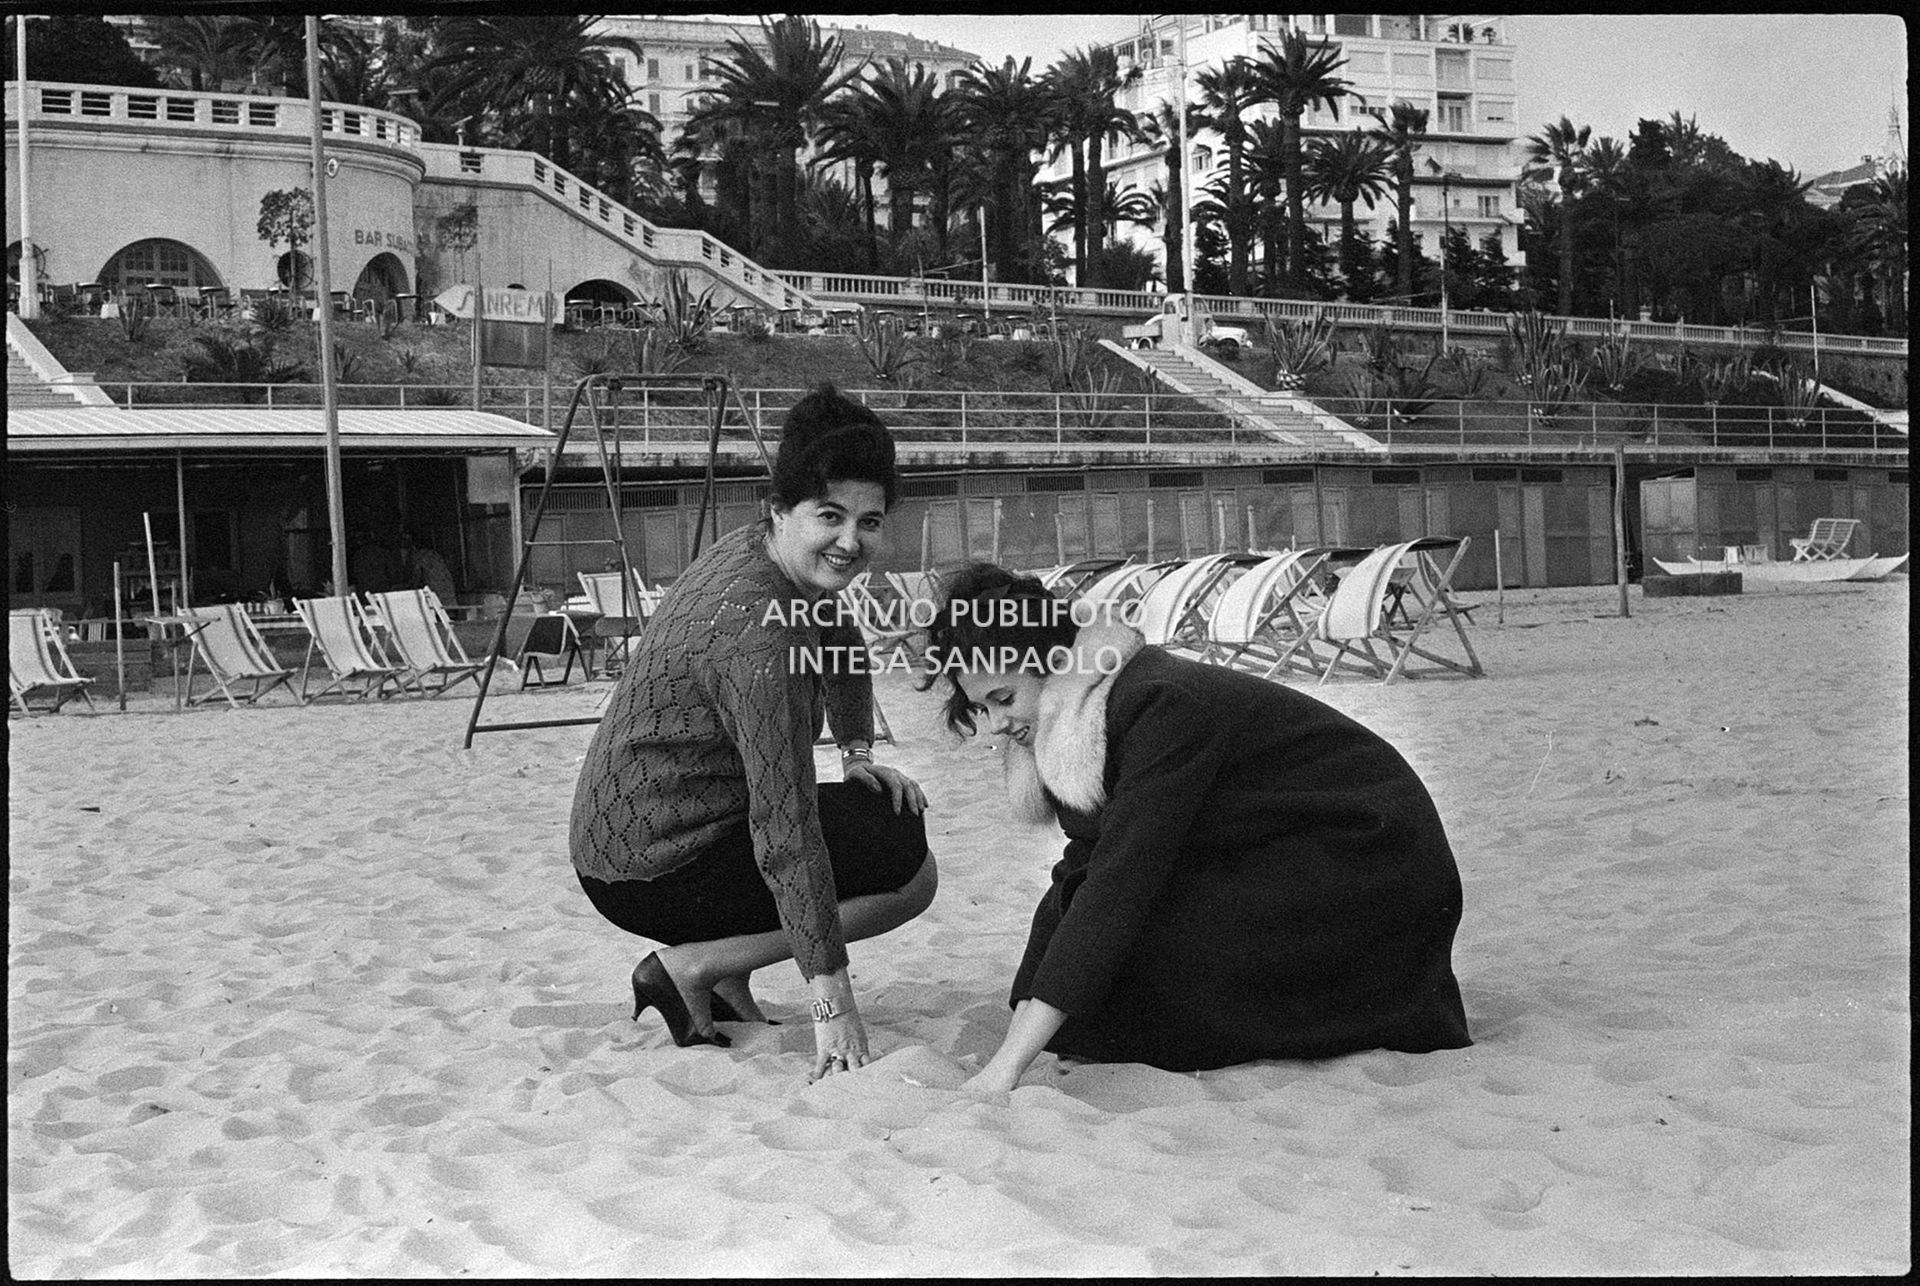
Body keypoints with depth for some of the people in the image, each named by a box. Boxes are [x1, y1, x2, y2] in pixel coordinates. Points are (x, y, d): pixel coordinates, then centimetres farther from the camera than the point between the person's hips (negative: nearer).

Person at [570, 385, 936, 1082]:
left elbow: (841, 647, 26)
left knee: (895, 812, 19)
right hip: (651, 873, -10)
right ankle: (692, 965, -7)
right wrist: (831, 997, -29)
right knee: (911, 868, -9)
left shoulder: (756, 552, 3)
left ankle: (721, 971, 11)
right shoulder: (759, 627, -27)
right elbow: (784, 828, -30)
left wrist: (858, 755, 13)